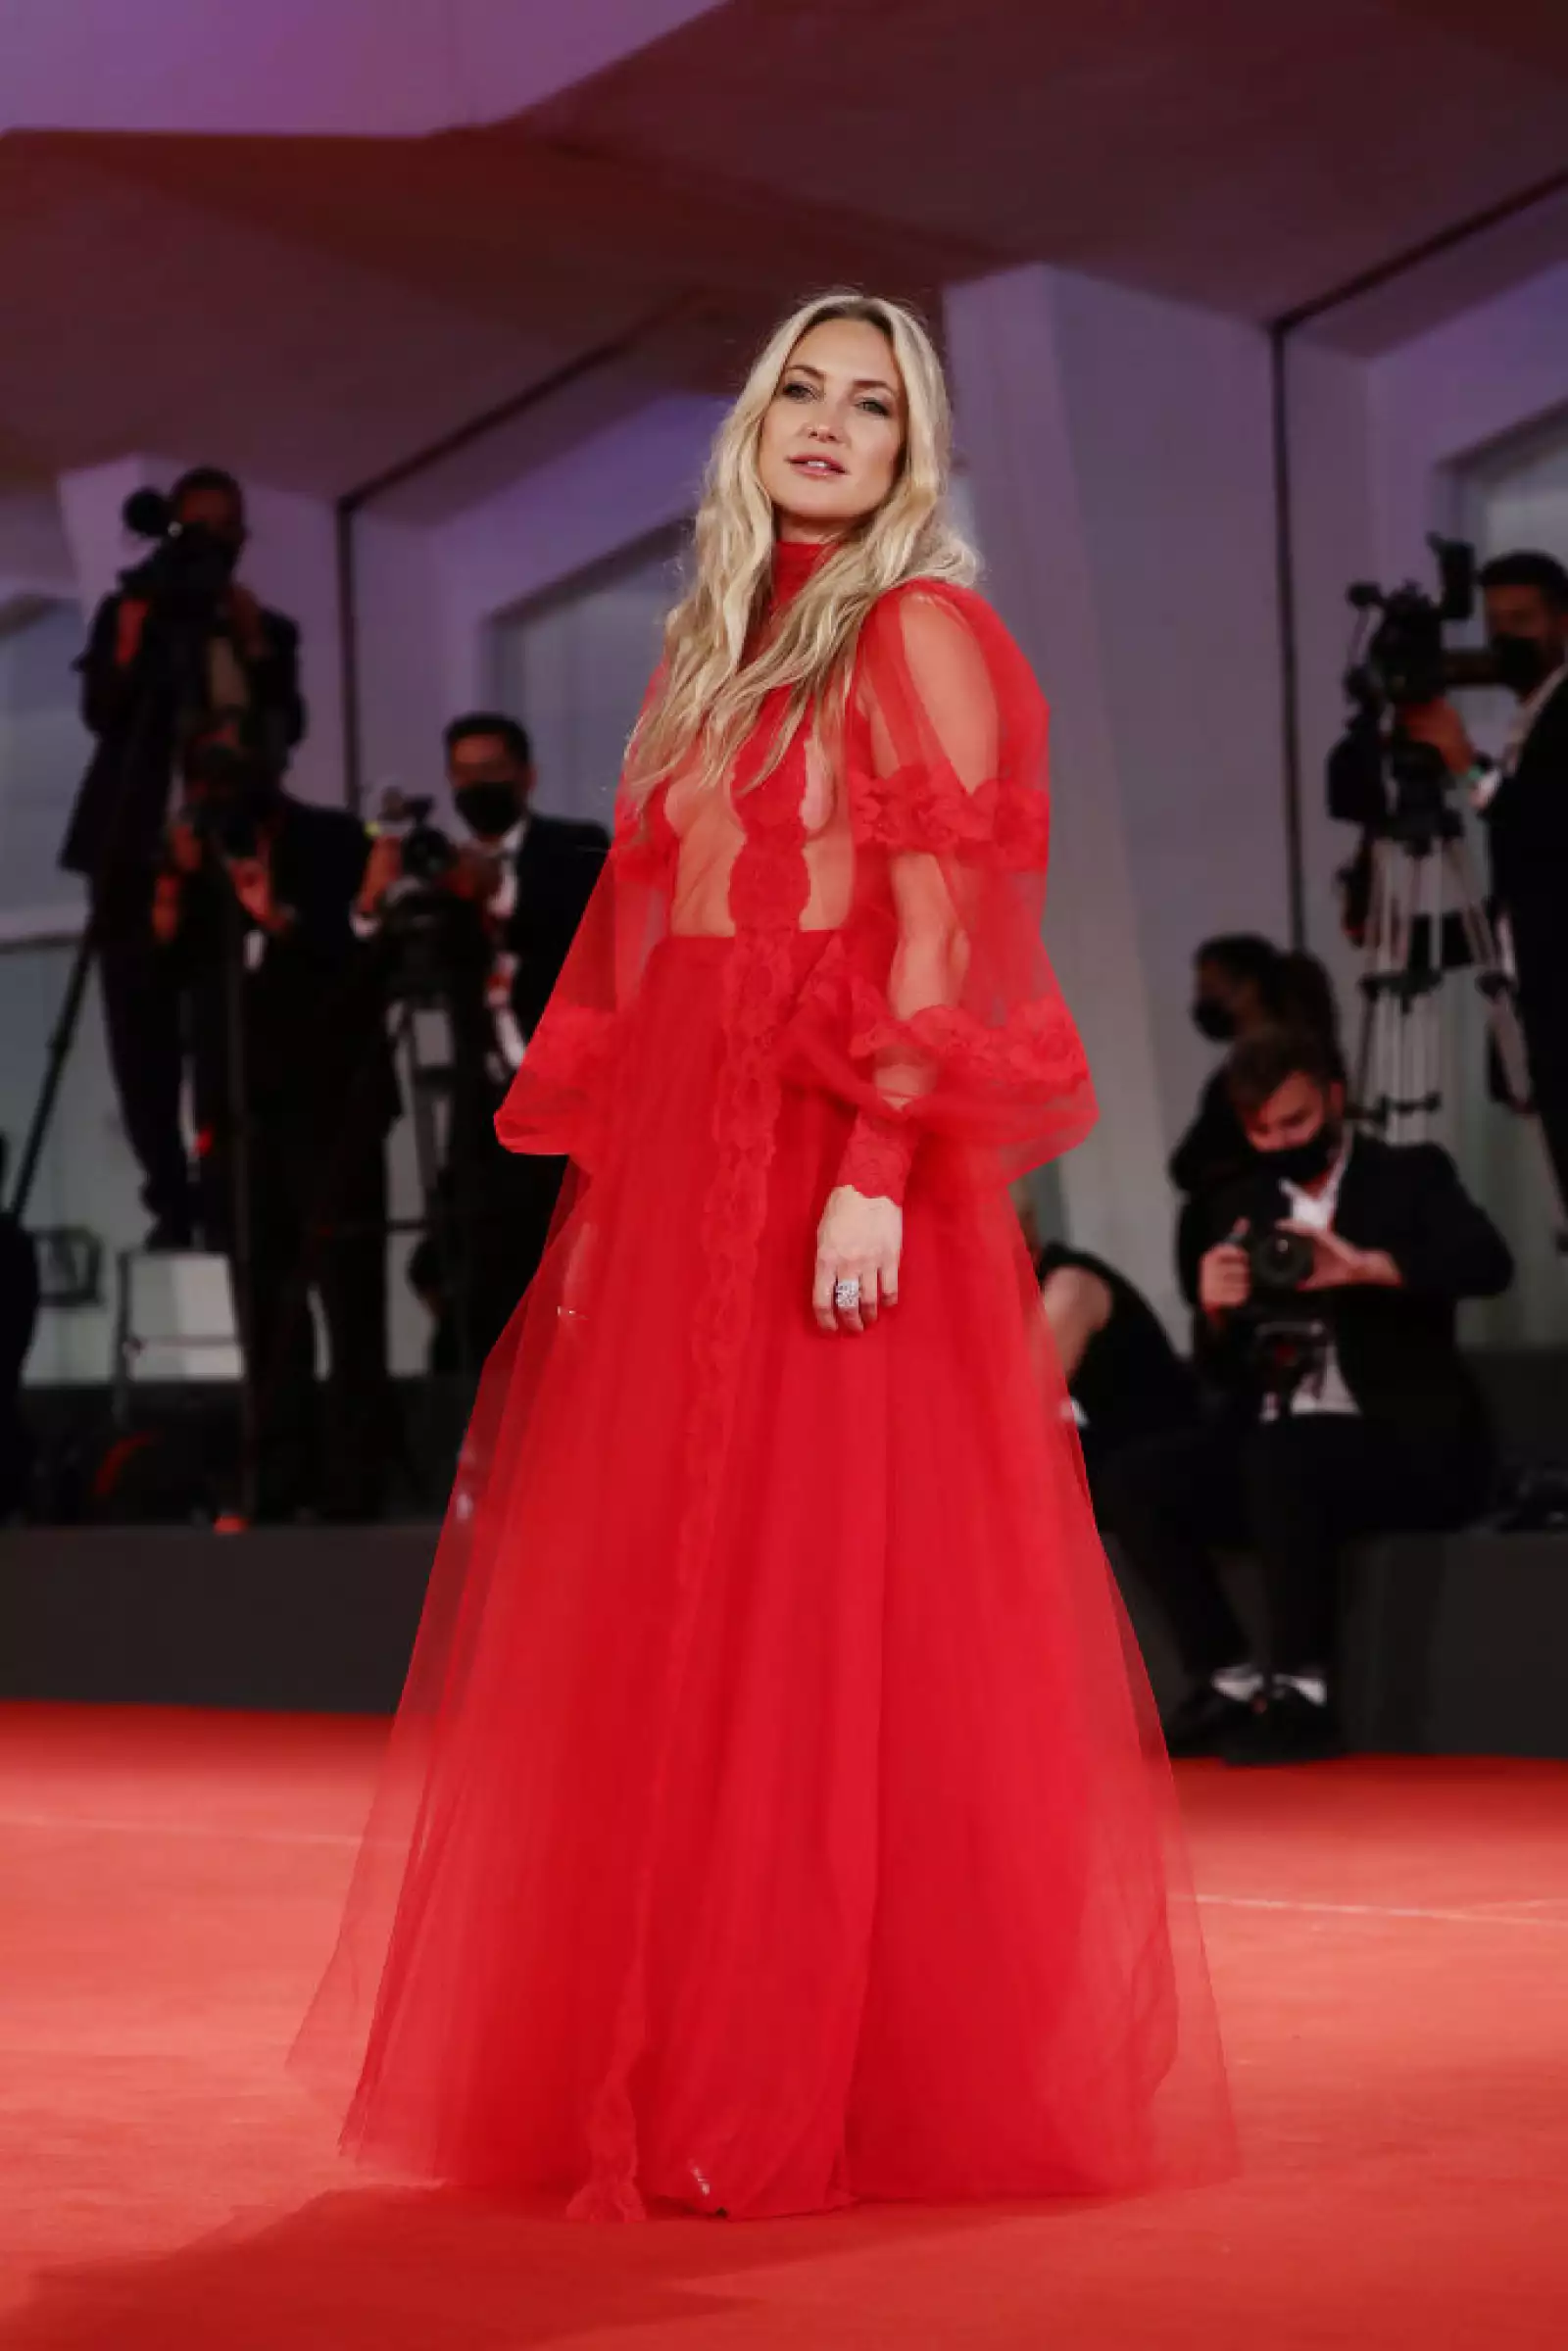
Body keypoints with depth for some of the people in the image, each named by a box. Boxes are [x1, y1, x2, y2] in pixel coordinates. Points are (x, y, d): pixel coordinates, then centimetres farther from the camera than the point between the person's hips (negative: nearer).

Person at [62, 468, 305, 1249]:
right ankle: (172, 1203, -4)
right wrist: (137, 626, -11)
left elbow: (286, 730, 2)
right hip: (141, 846, 0)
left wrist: (253, 645, -7)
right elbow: (103, 710, -2)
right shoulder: (132, 611, 13)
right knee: (143, 1030, -6)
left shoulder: (268, 630, 17)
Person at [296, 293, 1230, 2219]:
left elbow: (939, 933, -11)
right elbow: (645, 936, 17)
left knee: (820, 1624, -7)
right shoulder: (713, 646, 19)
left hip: (832, 1175, -7)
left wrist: (876, 1175, -21)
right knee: (656, 1625, 7)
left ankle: (829, 2083, 0)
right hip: (677, 1176, 7)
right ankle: (667, 2065, 16)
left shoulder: (917, 636, -2)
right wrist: (605, 1190, 11)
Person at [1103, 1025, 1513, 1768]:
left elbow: (1487, 1262, -16)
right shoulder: (1244, 1206, 15)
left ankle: (1303, 1696, -27)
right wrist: (1217, 1311, -10)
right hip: (1274, 1447, 5)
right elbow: (1223, 1372, 12)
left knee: (1280, 1459, -35)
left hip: (1405, 1444, -5)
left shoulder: (1410, 1175, 4)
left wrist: (1365, 1266, -29)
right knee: (1137, 1477, -17)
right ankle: (1233, 1679, -15)